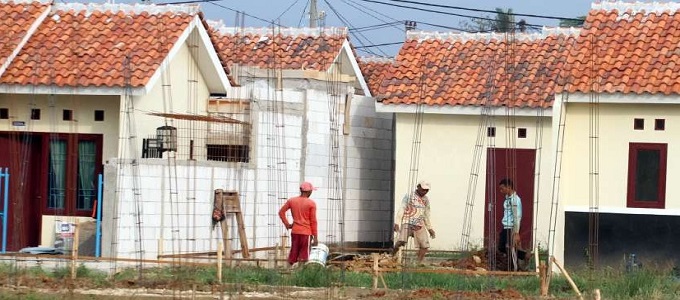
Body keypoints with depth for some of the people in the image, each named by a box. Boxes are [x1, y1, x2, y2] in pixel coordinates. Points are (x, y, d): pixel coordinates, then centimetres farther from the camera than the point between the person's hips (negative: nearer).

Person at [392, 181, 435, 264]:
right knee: (401, 241, -26)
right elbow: (401, 210, -7)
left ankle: (419, 263, 5)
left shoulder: (426, 200, 13)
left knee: (425, 245, -6)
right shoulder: (409, 196, -3)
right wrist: (396, 223, -16)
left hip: (419, 226, 5)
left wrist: (430, 228, 21)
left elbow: (426, 215, 22)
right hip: (407, 223, -5)